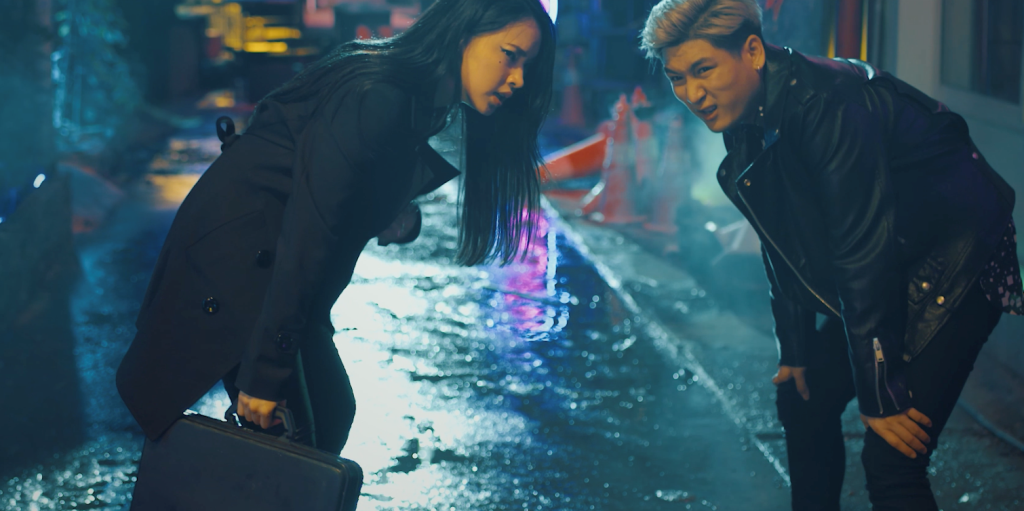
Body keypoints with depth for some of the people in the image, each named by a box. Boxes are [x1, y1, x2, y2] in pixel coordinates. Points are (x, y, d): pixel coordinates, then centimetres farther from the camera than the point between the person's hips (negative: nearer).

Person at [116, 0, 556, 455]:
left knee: (332, 413, 12)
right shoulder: (378, 98, -26)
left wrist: (397, 218, -6)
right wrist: (265, 372, -28)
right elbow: (306, 232, -29)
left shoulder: (418, 104, 5)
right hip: (237, 255, -10)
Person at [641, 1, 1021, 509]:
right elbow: (784, 242, 12)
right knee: (802, 398, 16)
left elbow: (864, 252, -27)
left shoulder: (825, 105, -29)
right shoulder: (745, 117, 0)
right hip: (889, 272, 9)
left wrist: (880, 396, -23)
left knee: (891, 459, -16)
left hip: (957, 264, -9)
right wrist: (795, 350, 13)